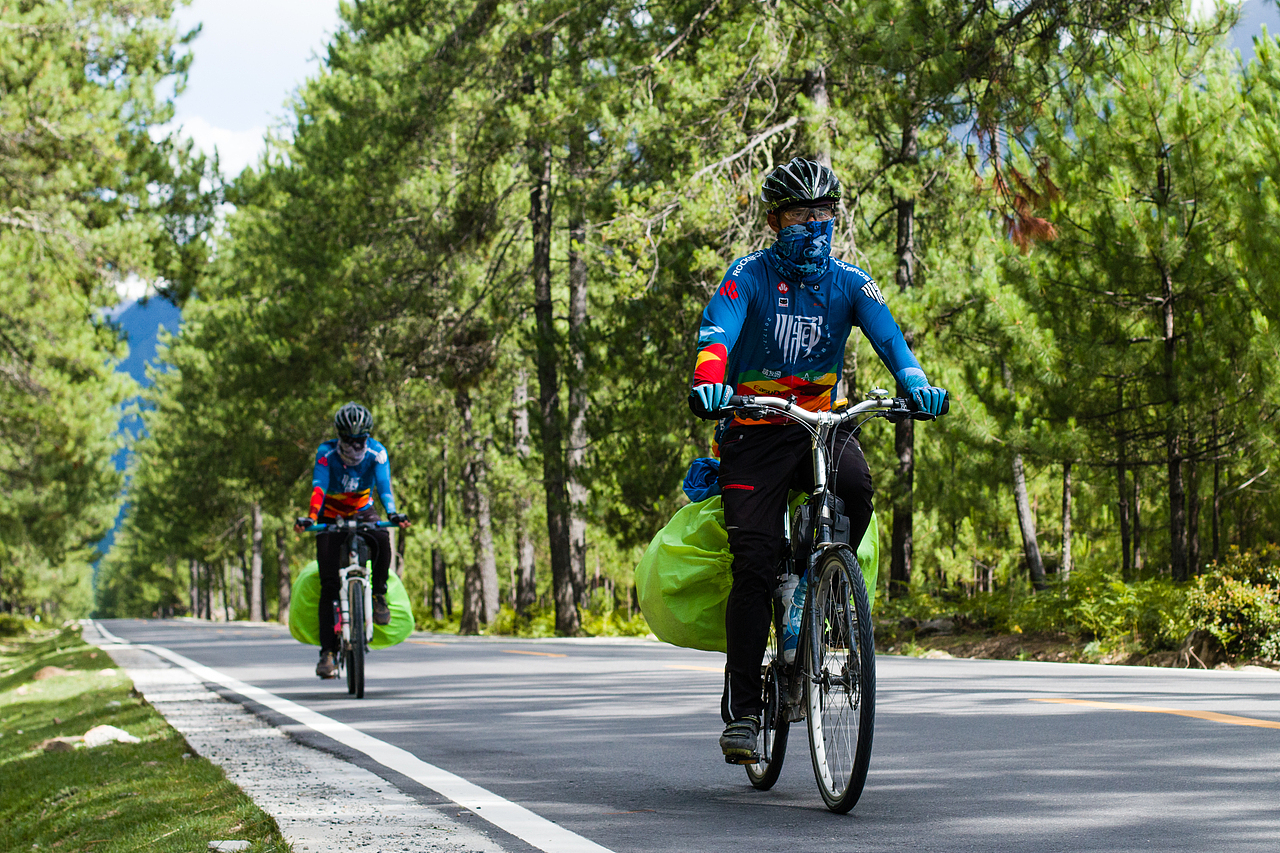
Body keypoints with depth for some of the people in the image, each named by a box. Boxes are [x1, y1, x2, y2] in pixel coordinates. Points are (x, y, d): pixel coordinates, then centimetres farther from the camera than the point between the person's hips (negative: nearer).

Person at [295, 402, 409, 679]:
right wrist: (311, 517, -47)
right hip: (331, 517, -1)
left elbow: (384, 486, -26)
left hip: (362, 512, 1)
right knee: (329, 584, -12)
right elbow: (318, 488, -30)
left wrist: (392, 513, -45)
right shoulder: (327, 453, -19)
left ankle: (379, 595, -11)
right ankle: (328, 651, -11)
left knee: (381, 540, -35)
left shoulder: (376, 452, -16)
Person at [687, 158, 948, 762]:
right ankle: (741, 708, -7)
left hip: (822, 424, 2)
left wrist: (915, 382, -35)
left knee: (855, 488, -32)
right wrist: (708, 383, -44)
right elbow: (717, 332, -22)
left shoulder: (849, 283, 2)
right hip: (754, 433, -2)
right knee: (755, 564, -13)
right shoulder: (748, 276, -5)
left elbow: (886, 334, -14)